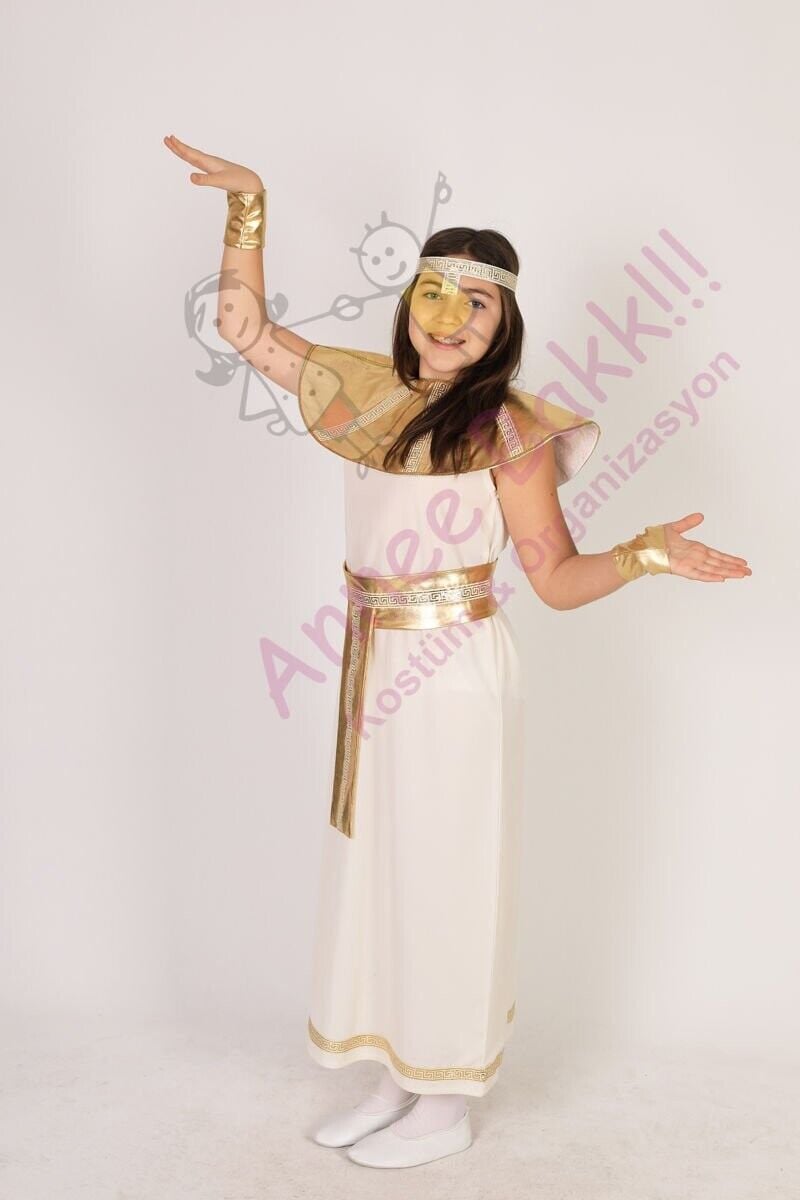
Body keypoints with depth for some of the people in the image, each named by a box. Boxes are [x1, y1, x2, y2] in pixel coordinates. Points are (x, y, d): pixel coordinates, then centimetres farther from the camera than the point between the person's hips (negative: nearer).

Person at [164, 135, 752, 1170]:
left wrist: (647, 553, -26)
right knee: (373, 868, 16)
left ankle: (445, 1105, 25)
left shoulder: (508, 429, -11)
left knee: (445, 877, 5)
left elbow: (556, 578, -9)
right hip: (375, 669, 7)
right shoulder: (370, 388, 5)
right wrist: (248, 205, 6)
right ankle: (395, 1078, 35)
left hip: (455, 674, -6)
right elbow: (244, 327, 12)